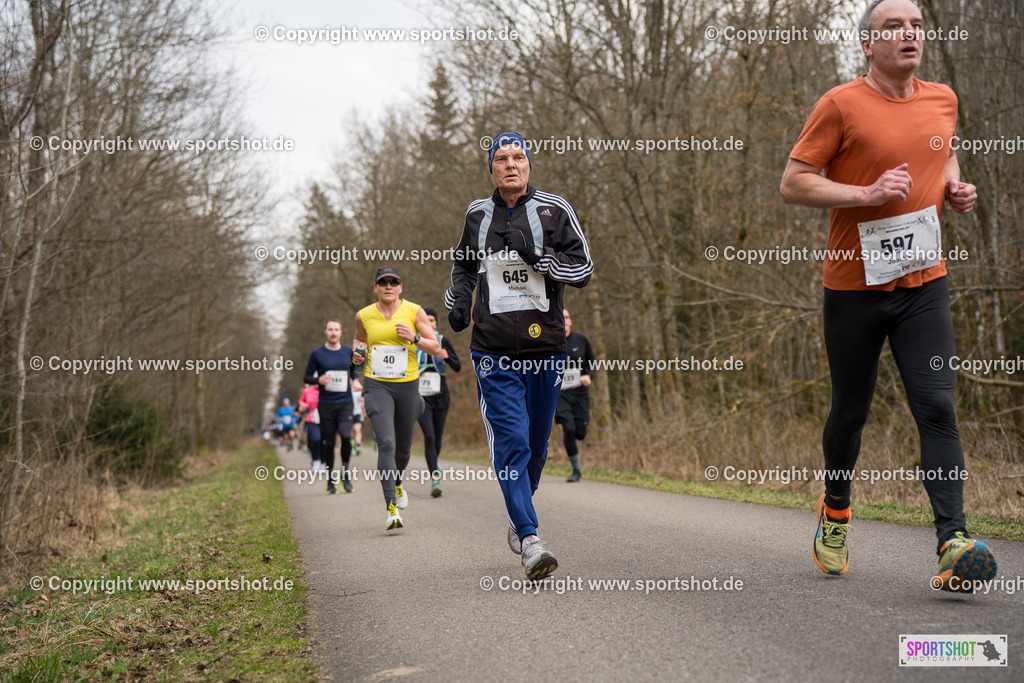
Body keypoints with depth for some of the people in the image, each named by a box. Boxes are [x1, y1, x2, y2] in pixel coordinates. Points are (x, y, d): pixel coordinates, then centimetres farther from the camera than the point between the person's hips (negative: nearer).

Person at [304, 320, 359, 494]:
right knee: (328, 443, 3)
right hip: (326, 404, 0)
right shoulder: (317, 354, 2)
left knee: (346, 435, -21)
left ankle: (345, 472, -2)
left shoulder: (349, 352, 7)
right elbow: (307, 377, 7)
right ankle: (331, 479, 17)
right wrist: (318, 380, -12)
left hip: (345, 403, 0)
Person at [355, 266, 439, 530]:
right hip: (377, 386, -1)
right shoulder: (364, 315, 2)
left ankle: (397, 483, 48)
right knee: (386, 443, -19)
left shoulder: (414, 312, -2)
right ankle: (392, 509, -23)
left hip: (407, 385, 1)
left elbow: (435, 348, 0)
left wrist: (414, 338, -17)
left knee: (403, 446, 14)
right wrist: (358, 350, 1)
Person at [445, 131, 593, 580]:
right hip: (493, 351, 0)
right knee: (511, 441, -13)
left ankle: (518, 521, 34)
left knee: (536, 443, 11)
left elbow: (583, 269, 0)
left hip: (545, 347, 1)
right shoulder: (477, 214, 12)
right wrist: (457, 298, 10)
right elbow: (463, 264, 29)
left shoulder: (554, 210, 4)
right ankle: (529, 541, -14)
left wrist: (536, 255, -13)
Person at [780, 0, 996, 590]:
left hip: (924, 282, 3)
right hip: (855, 286, -3)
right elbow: (793, 184, -9)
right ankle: (835, 511, 34)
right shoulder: (841, 105, -8)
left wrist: (955, 187, 6)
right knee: (851, 411, 10)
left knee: (937, 407, -9)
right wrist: (866, 194, -20)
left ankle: (953, 540, -11)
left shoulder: (942, 100, 8)